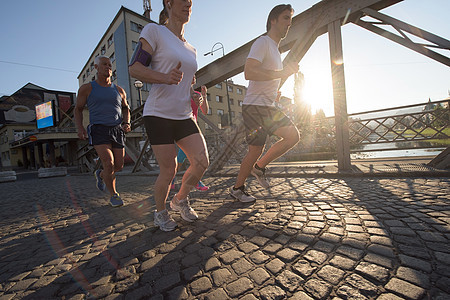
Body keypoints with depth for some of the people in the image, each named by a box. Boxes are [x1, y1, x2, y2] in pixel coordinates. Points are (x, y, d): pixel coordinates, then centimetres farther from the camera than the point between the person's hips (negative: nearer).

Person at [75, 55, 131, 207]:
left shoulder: (119, 90, 10)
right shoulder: (87, 88, 4)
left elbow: (125, 109, 22)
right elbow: (78, 109, 11)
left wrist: (127, 123, 2)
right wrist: (80, 127, -7)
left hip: (117, 130, 4)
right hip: (99, 130, -3)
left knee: (119, 165, 4)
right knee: (109, 163, -18)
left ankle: (100, 174, 40)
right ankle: (113, 194, 4)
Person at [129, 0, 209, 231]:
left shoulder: (191, 50, 20)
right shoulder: (153, 31, 2)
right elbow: (135, 68, -8)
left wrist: (196, 95, 11)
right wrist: (165, 78, -24)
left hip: (184, 116, 6)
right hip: (159, 114, -6)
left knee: (202, 162, -6)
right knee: (168, 170, -4)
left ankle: (180, 200, 20)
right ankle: (160, 212, 24)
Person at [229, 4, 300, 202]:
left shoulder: (275, 49, 24)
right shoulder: (262, 42, -6)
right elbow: (249, 72, -24)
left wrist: (275, 94, 20)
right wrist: (282, 73, -22)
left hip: (269, 107, 9)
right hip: (254, 106, -9)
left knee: (293, 136, 1)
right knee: (256, 150, -7)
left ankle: (259, 167, 11)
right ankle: (237, 188, 13)